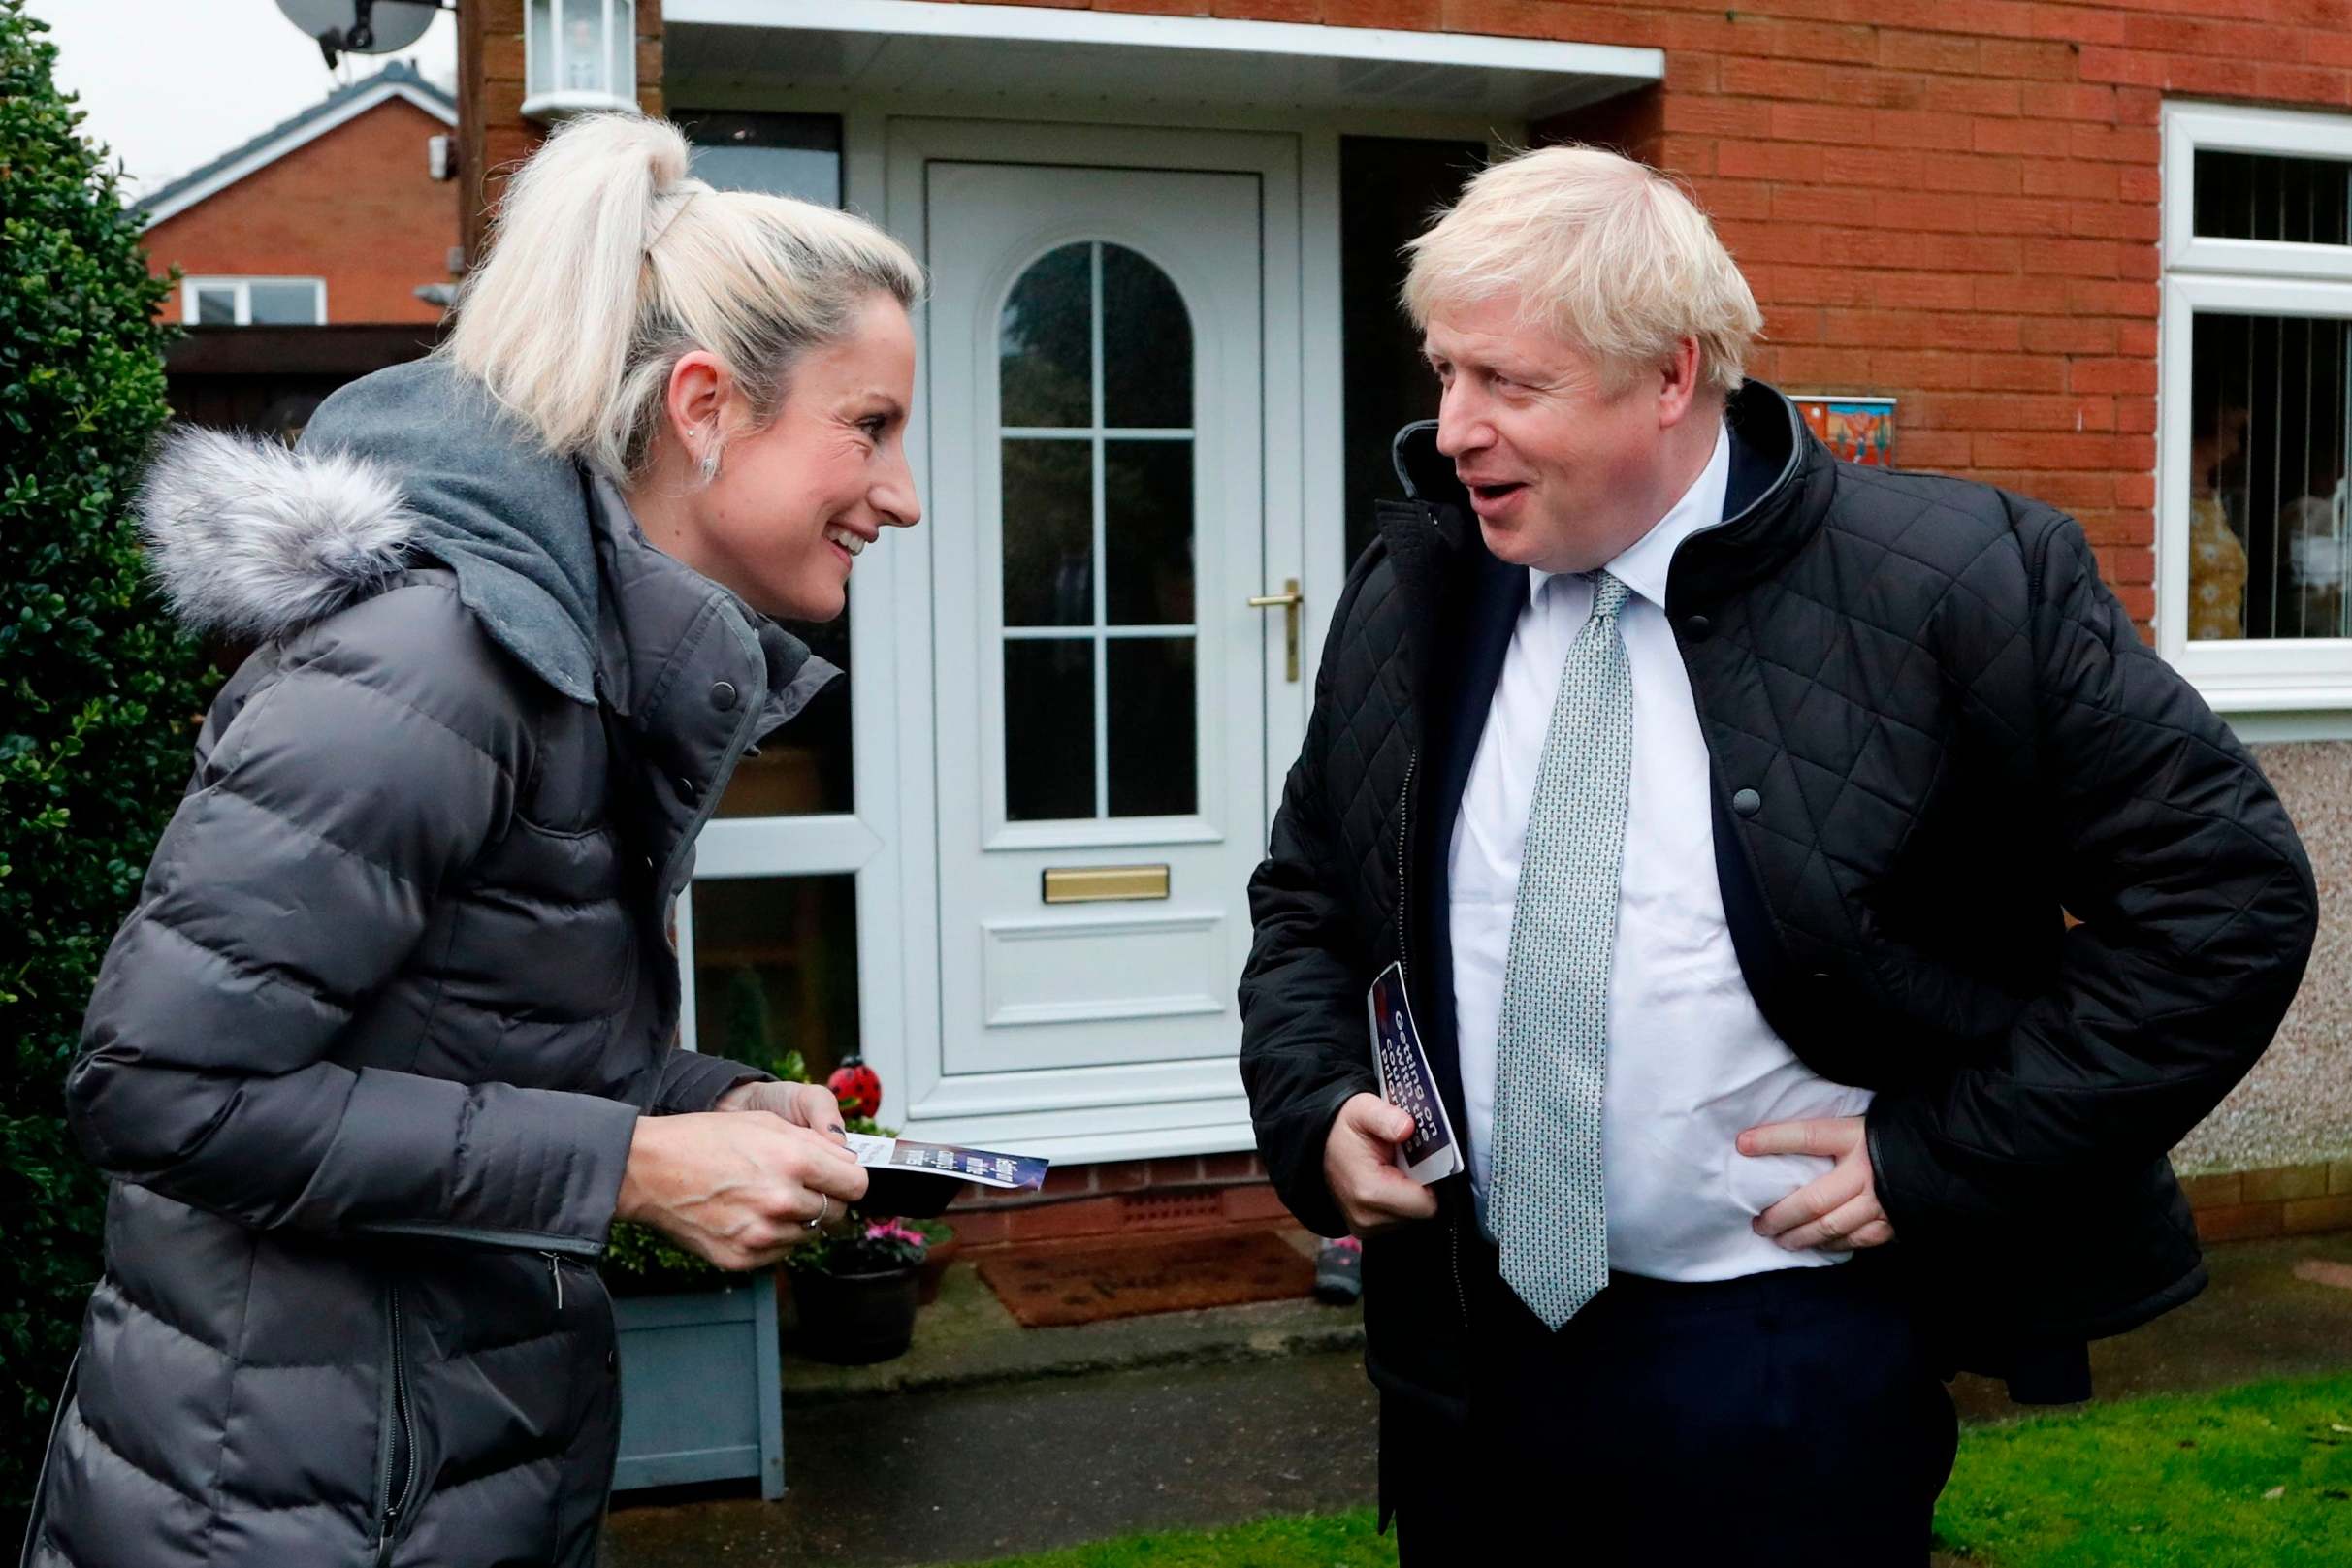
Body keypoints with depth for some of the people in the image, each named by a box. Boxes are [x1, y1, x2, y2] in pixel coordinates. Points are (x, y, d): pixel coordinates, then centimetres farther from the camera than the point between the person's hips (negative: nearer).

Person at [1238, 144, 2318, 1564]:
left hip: (1789, 1362, -4)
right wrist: (1314, 1107, -4)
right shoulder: (1408, 598, 1)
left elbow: (2229, 890, -10)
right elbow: (1309, 901, 14)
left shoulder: (1951, 584, -14)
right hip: (1469, 1340, 5)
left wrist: (1945, 1153, -12)